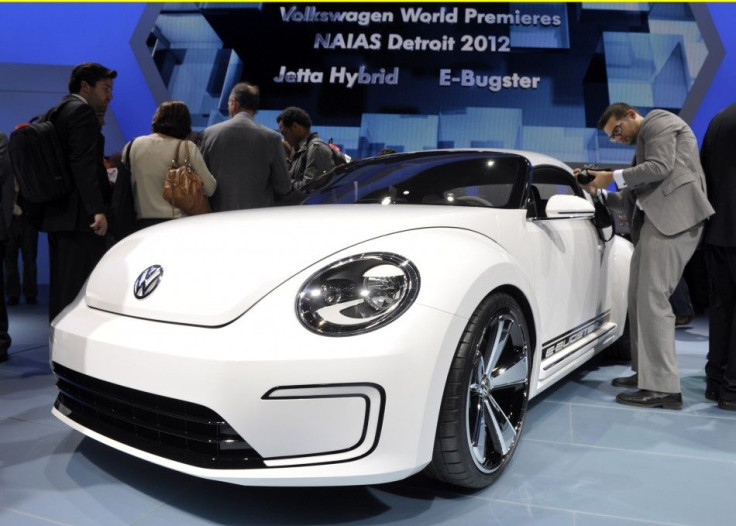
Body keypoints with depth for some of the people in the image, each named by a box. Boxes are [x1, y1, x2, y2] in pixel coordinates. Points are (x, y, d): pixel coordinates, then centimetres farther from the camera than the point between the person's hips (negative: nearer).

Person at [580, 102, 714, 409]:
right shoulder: (645, 142, 32)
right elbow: (633, 199, 27)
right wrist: (600, 193, 16)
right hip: (655, 220, 10)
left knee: (653, 299, -14)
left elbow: (660, 167, -13)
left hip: (672, 216, -10)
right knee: (640, 298, 10)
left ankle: (663, 387, -13)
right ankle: (645, 372, 18)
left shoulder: (658, 121, 4)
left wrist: (612, 176, -5)